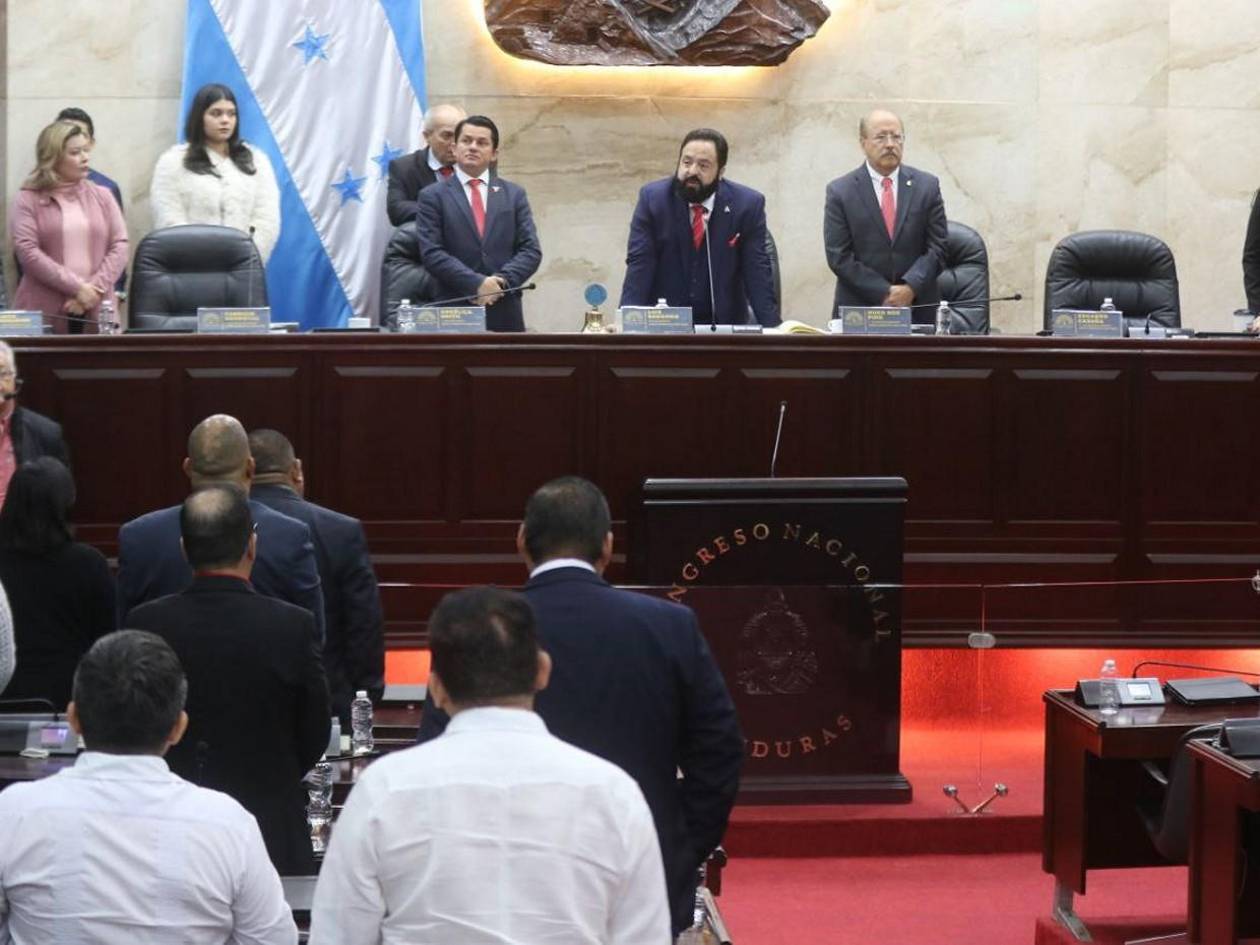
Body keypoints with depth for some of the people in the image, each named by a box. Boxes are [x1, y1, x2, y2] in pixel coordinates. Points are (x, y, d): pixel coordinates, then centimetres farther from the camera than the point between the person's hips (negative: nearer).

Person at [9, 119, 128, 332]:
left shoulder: (102, 196, 13)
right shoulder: (28, 200, 3)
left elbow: (120, 246, 5)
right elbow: (27, 251, -8)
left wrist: (95, 289, -10)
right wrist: (76, 288, -14)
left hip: (97, 313, 3)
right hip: (43, 314, -2)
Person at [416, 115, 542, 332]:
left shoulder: (514, 195, 13)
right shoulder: (433, 196, 5)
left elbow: (531, 250, 7)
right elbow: (431, 253, -5)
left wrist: (501, 281, -10)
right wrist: (477, 283, -14)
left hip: (504, 315, 2)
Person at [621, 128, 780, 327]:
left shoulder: (747, 204, -5)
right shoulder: (652, 198, -5)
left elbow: (758, 271, -6)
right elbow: (638, 264, -10)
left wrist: (771, 329, -17)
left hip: (724, 321, 0)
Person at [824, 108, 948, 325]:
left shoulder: (927, 186, 5)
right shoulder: (840, 191, -1)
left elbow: (937, 247, 2)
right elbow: (838, 256, -6)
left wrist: (910, 287, -14)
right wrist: (885, 293, -13)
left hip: (918, 310, 2)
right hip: (859, 310, -1)